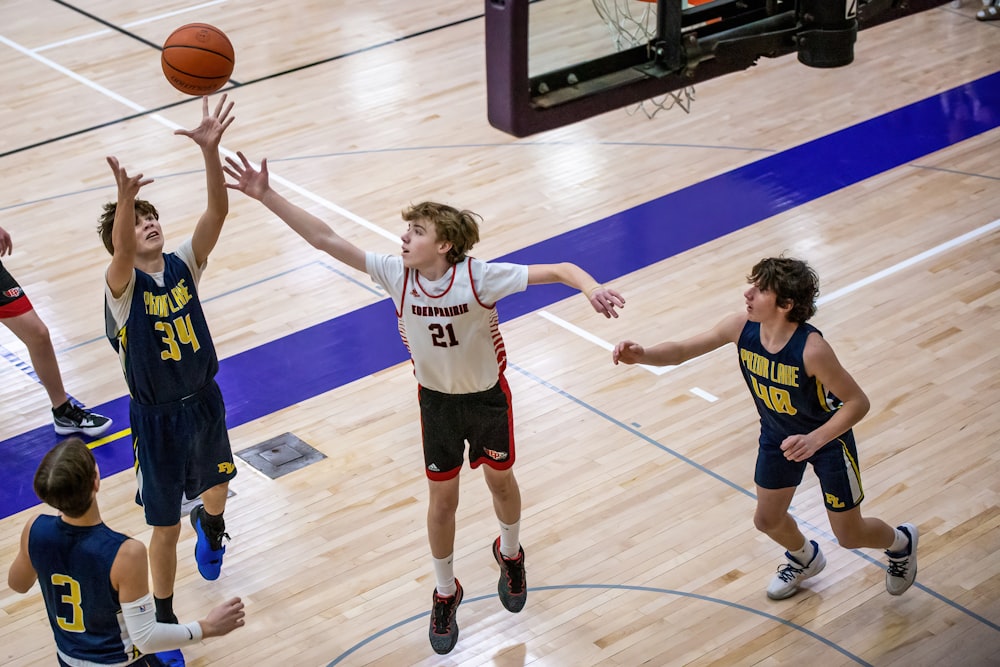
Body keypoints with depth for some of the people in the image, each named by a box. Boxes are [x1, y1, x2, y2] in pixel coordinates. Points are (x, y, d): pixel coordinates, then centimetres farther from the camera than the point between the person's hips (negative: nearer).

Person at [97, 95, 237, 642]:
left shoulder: (183, 264, -9)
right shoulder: (122, 284, -19)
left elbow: (217, 211, -25)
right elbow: (120, 253, -45)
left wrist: (210, 150, -41)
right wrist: (123, 201, -66)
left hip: (204, 401, 4)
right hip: (156, 417, -4)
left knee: (215, 490, 29)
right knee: (165, 527, 5)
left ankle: (211, 526, 67)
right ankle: (163, 619, 26)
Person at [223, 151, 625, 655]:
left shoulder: (478, 277, -30)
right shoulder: (395, 273, -21)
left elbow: (558, 270, -32)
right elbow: (326, 240, -23)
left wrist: (592, 288, -53)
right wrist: (267, 196, -31)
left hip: (487, 396, -2)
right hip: (436, 400, 2)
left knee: (500, 481, 19)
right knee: (442, 500, 10)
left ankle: (510, 555, 51)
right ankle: (445, 593, 32)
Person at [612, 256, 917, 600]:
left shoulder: (811, 349, -39)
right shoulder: (741, 327, -24)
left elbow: (858, 402, -29)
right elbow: (681, 350, -15)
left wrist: (814, 439, -41)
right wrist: (642, 355, -35)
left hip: (828, 438, -5)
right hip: (778, 436, 5)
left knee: (850, 536, 9)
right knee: (768, 520, 18)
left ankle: (901, 542, 44)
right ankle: (805, 558, 53)